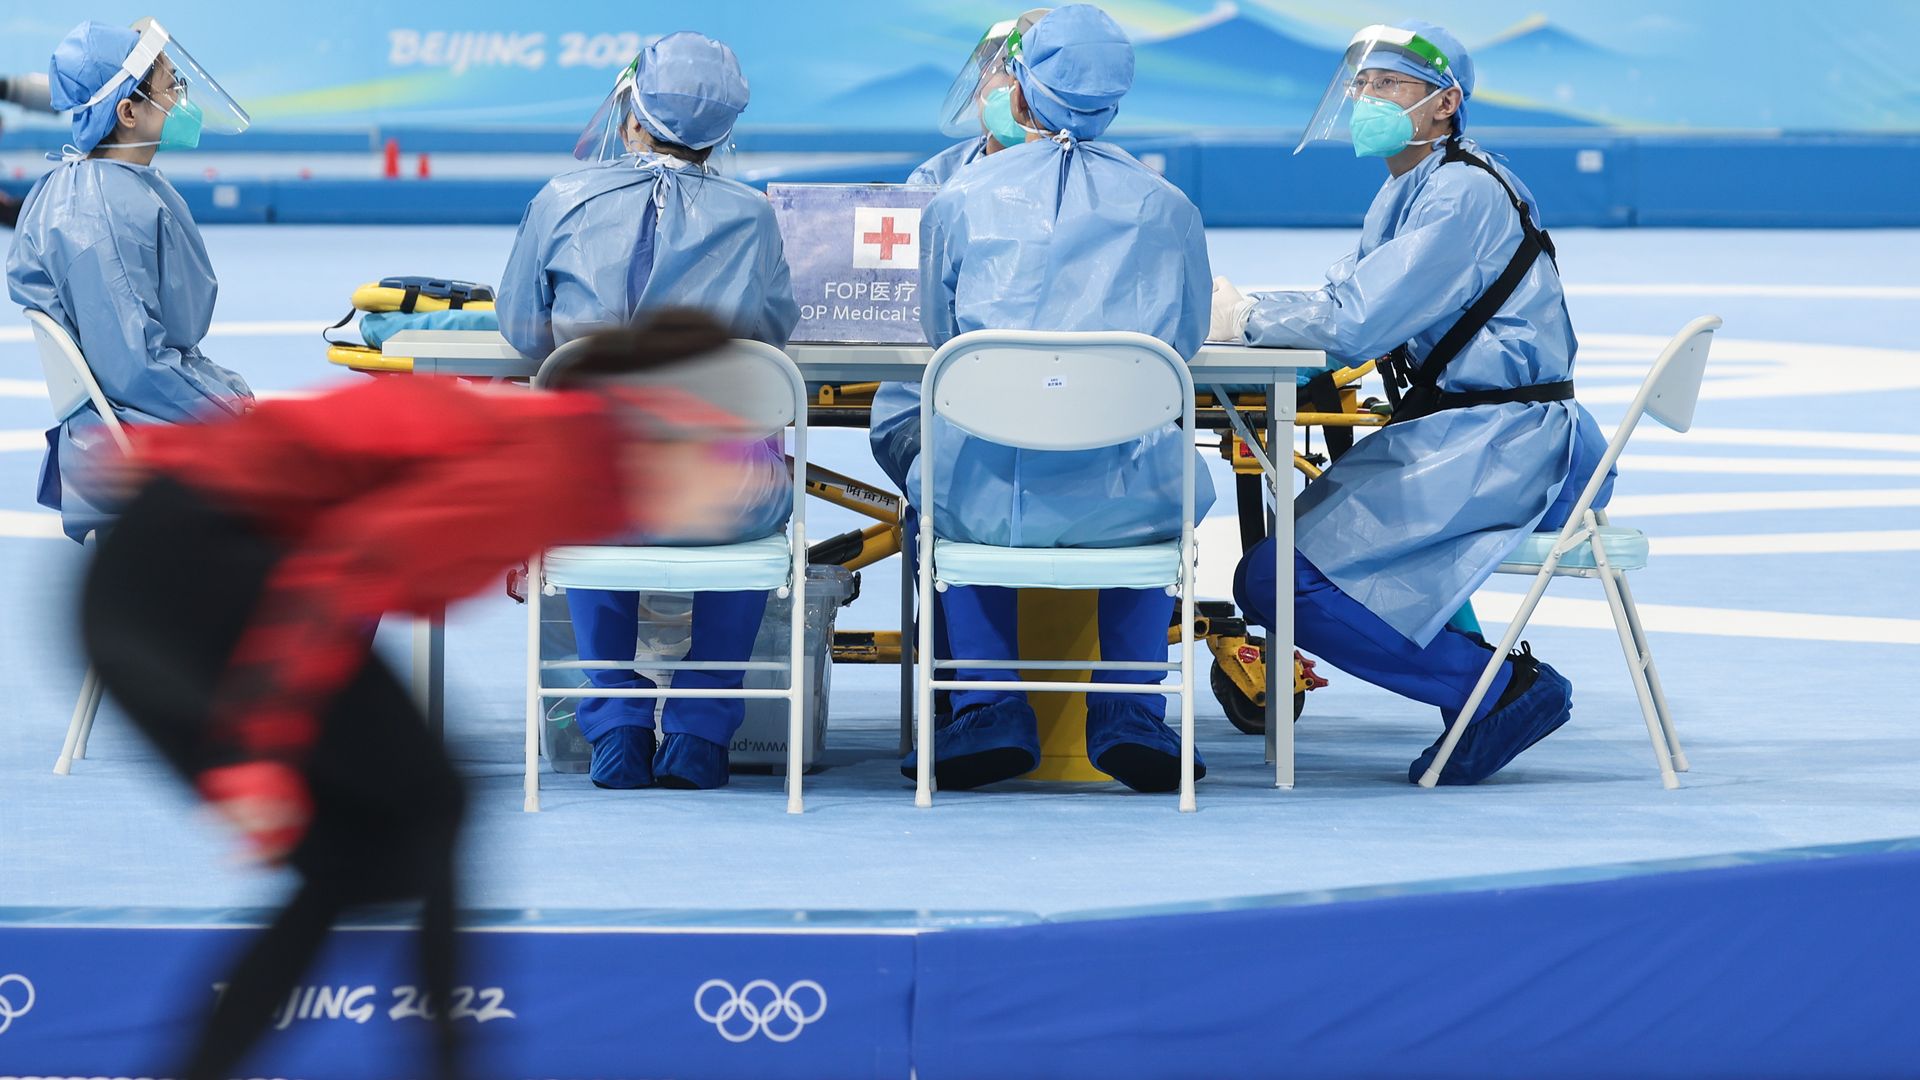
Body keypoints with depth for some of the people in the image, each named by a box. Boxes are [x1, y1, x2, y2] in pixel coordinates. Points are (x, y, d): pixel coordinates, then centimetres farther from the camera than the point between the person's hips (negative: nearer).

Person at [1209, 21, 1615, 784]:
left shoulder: (1465, 193, -15)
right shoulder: (1404, 192, 17)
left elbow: (1355, 323, -22)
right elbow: (1344, 304, 14)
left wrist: (1244, 320, -8)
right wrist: (1238, 307, -3)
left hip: (1497, 448, -10)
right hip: (1451, 435, 10)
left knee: (1273, 580, -15)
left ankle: (1501, 688, -12)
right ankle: (1489, 680, 16)